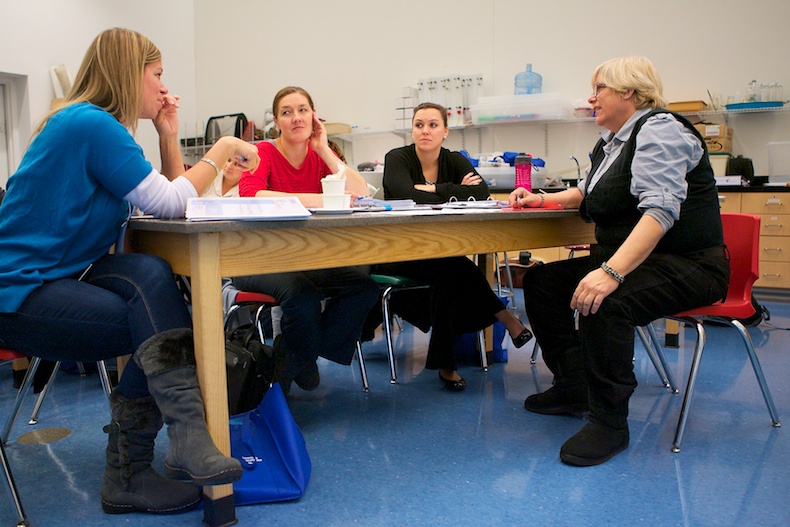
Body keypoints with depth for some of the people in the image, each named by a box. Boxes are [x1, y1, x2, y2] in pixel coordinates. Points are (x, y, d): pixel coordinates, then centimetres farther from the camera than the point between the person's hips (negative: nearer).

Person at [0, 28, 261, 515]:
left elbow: (172, 202, 13)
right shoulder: (90, 124, -15)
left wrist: (169, 134, 7)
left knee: (152, 275, -18)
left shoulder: (99, 126, 13)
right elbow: (170, 205, -18)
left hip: (61, 273, 8)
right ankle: (128, 475, -12)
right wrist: (221, 150, -7)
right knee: (164, 325, -20)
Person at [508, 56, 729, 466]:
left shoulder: (659, 129, -15)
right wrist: (543, 199, 17)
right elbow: (586, 192, 33)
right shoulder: (609, 142, 14)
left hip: (688, 266, -10)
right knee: (543, 281, 4)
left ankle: (609, 422, -19)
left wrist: (612, 272, -41)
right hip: (629, 259, 10)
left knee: (604, 301, -35)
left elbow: (661, 210, -30)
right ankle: (572, 388, 11)